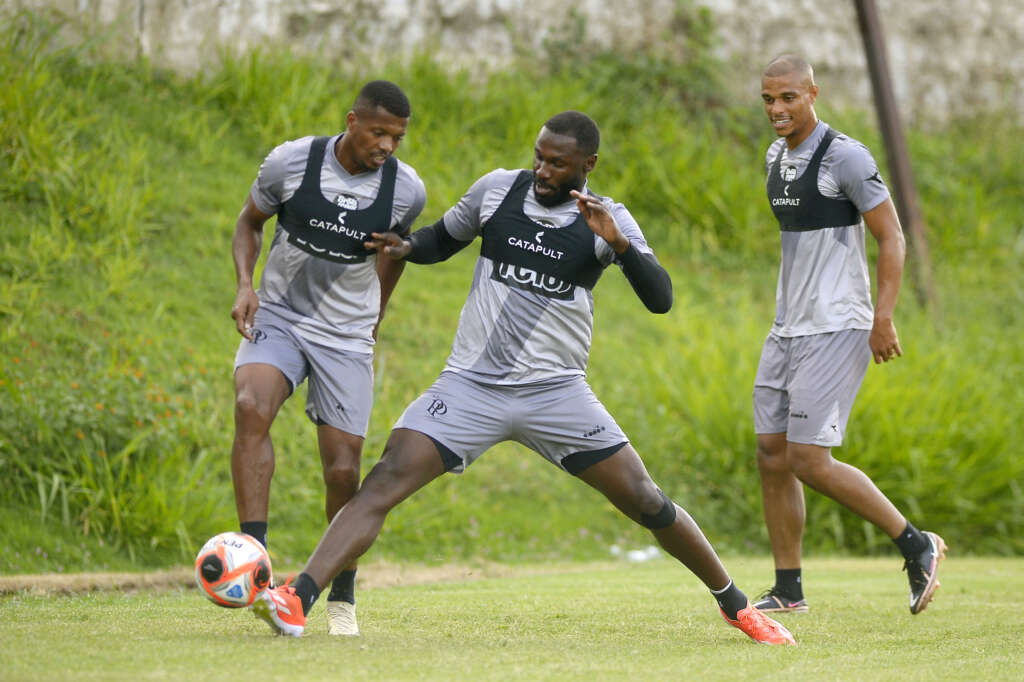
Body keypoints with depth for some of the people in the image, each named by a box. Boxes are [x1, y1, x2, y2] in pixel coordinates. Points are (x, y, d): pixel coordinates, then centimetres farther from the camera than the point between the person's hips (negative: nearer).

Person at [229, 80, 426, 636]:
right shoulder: (290, 162, -10)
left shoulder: (407, 190, -7)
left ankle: (342, 599, 19)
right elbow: (250, 222, 7)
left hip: (347, 338, 1)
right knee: (251, 405, -31)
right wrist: (245, 284, -9)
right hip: (278, 319, -1)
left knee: (343, 471, -4)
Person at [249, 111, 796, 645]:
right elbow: (444, 239, 20)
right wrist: (405, 247, -2)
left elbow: (660, 299, -11)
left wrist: (617, 243, -26)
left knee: (644, 501, -2)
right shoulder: (497, 188, 3)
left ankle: (735, 605, 19)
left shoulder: (608, 220, -1)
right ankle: (297, 601, -27)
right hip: (471, 382, 1)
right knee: (385, 481, -18)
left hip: (556, 391, 0)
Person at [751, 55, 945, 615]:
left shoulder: (845, 157, -12)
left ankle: (916, 545, -1)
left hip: (836, 328, -8)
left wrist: (883, 316, -19)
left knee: (809, 459, -14)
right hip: (787, 328, 8)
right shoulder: (776, 157, 14)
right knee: (772, 453, 5)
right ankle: (788, 590, 13)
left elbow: (891, 237, -12)